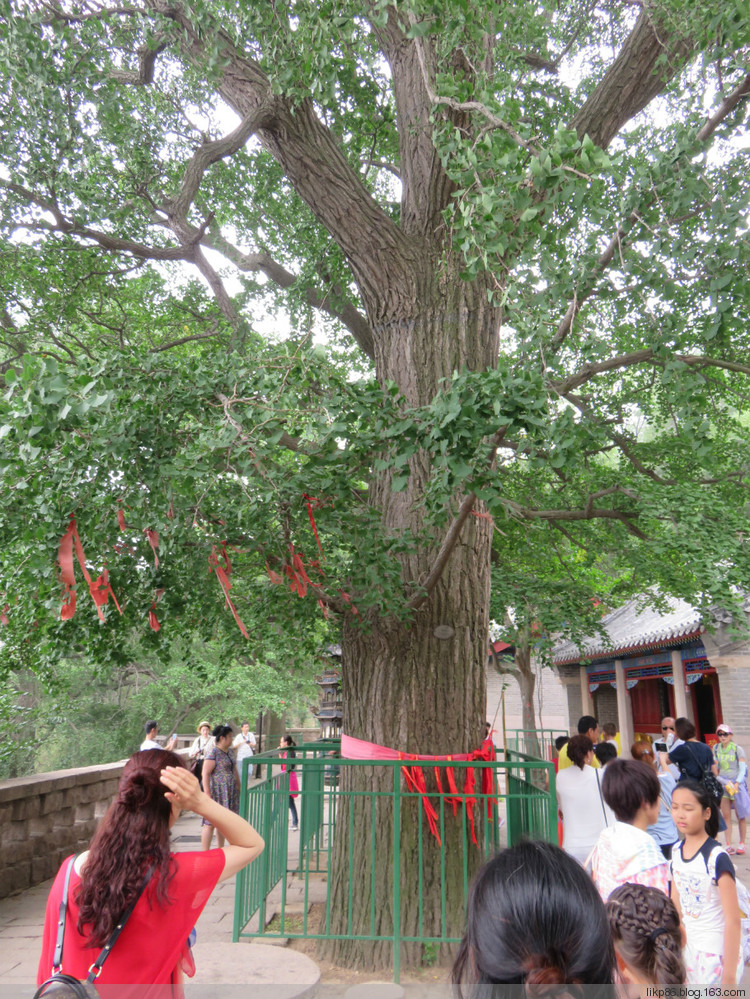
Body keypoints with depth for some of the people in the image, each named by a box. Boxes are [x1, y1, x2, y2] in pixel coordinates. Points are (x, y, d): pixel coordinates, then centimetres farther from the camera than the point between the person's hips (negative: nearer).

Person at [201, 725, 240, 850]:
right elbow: (205, 773, -16)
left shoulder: (230, 751, 14)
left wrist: (239, 788, 19)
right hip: (216, 792, -8)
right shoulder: (213, 752, -12)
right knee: (210, 823, -6)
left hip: (230, 793, 8)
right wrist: (207, 794, -20)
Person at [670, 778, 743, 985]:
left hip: (717, 952, -6)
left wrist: (729, 976, -18)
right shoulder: (676, 852, -1)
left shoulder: (717, 858, -21)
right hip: (690, 948, 6)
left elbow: (732, 921, -20)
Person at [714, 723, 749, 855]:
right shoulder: (716, 749, 6)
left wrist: (737, 783, -19)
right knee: (726, 816, 3)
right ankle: (729, 845, 8)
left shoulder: (737, 749, -6)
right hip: (722, 783, 3)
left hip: (737, 783, -3)